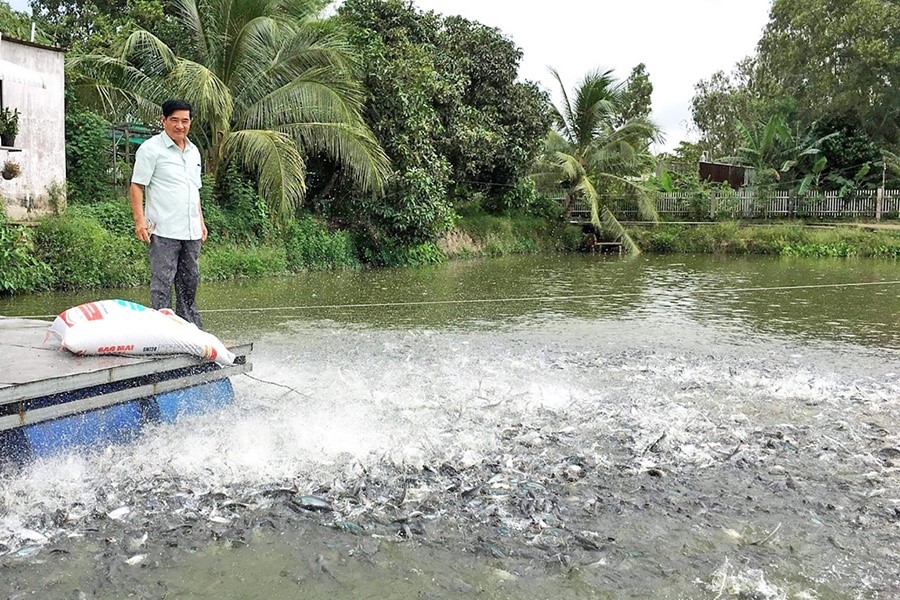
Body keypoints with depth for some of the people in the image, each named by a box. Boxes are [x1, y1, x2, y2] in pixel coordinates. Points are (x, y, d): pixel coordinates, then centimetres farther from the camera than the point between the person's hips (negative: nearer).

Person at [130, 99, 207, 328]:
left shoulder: (193, 151, 17)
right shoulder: (151, 148, -4)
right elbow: (137, 186, -7)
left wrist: (201, 221, 20)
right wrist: (140, 220, -16)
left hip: (191, 231, 7)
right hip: (164, 230, -7)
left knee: (190, 281, 13)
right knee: (162, 282, -4)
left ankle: (191, 327, 22)